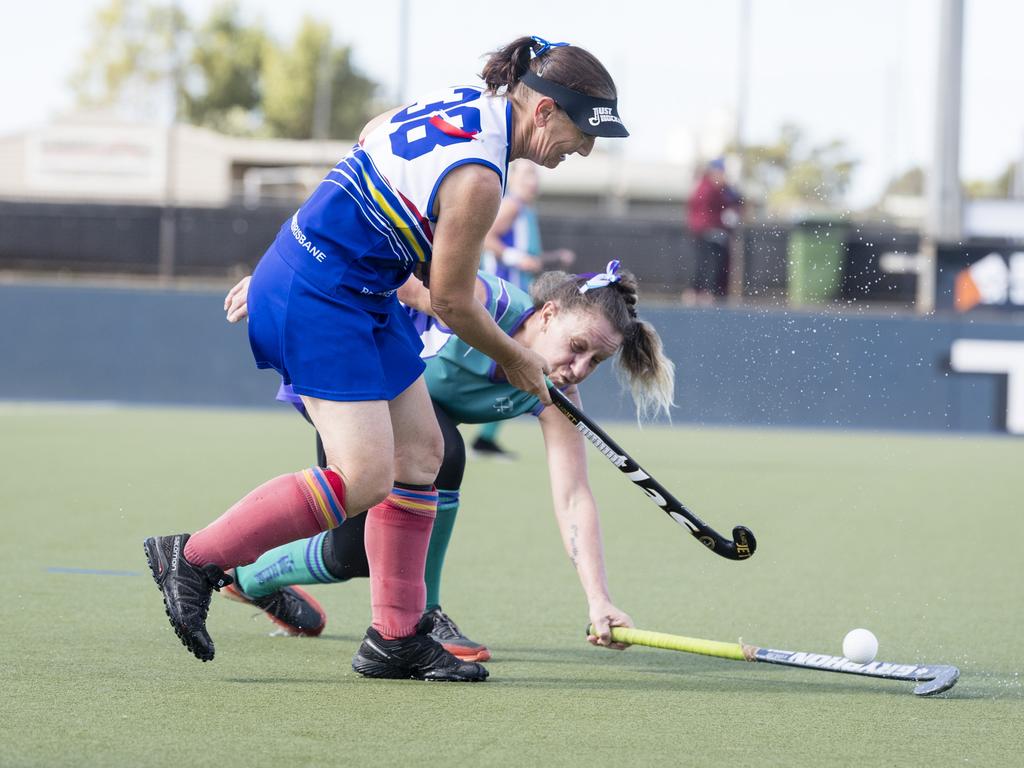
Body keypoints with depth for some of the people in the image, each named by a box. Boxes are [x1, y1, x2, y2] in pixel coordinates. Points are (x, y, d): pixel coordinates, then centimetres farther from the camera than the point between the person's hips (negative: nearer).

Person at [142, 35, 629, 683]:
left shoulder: (468, 101, 4)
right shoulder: (478, 177, -24)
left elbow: (372, 133, 23)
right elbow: (451, 303, -13)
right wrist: (514, 360, 4)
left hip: (363, 298, 11)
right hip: (319, 300, -11)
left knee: (420, 453, 9)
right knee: (365, 477, -16)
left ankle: (395, 640, 13)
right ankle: (194, 560, -6)